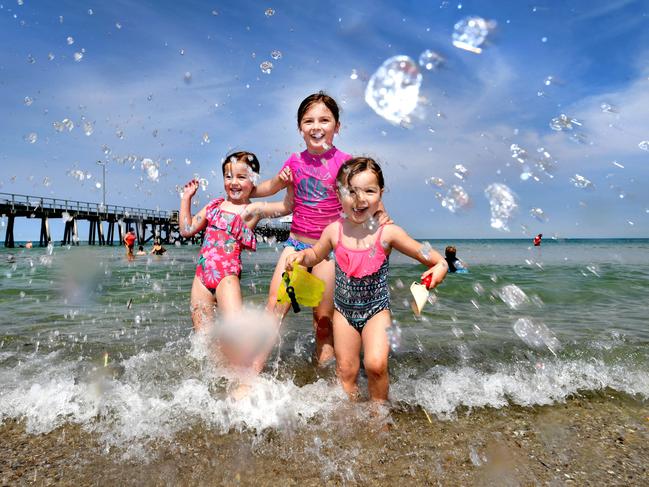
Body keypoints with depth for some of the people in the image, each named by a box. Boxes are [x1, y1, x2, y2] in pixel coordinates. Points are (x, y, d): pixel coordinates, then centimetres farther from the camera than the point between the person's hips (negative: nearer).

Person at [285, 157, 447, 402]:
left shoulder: (387, 233, -17)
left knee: (376, 364, -15)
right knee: (346, 370, 10)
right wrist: (301, 256, -11)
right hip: (344, 309, 2)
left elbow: (424, 253, -10)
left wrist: (439, 265, -30)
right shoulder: (334, 231, -10)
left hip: (376, 309, -2)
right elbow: (316, 255, 9)